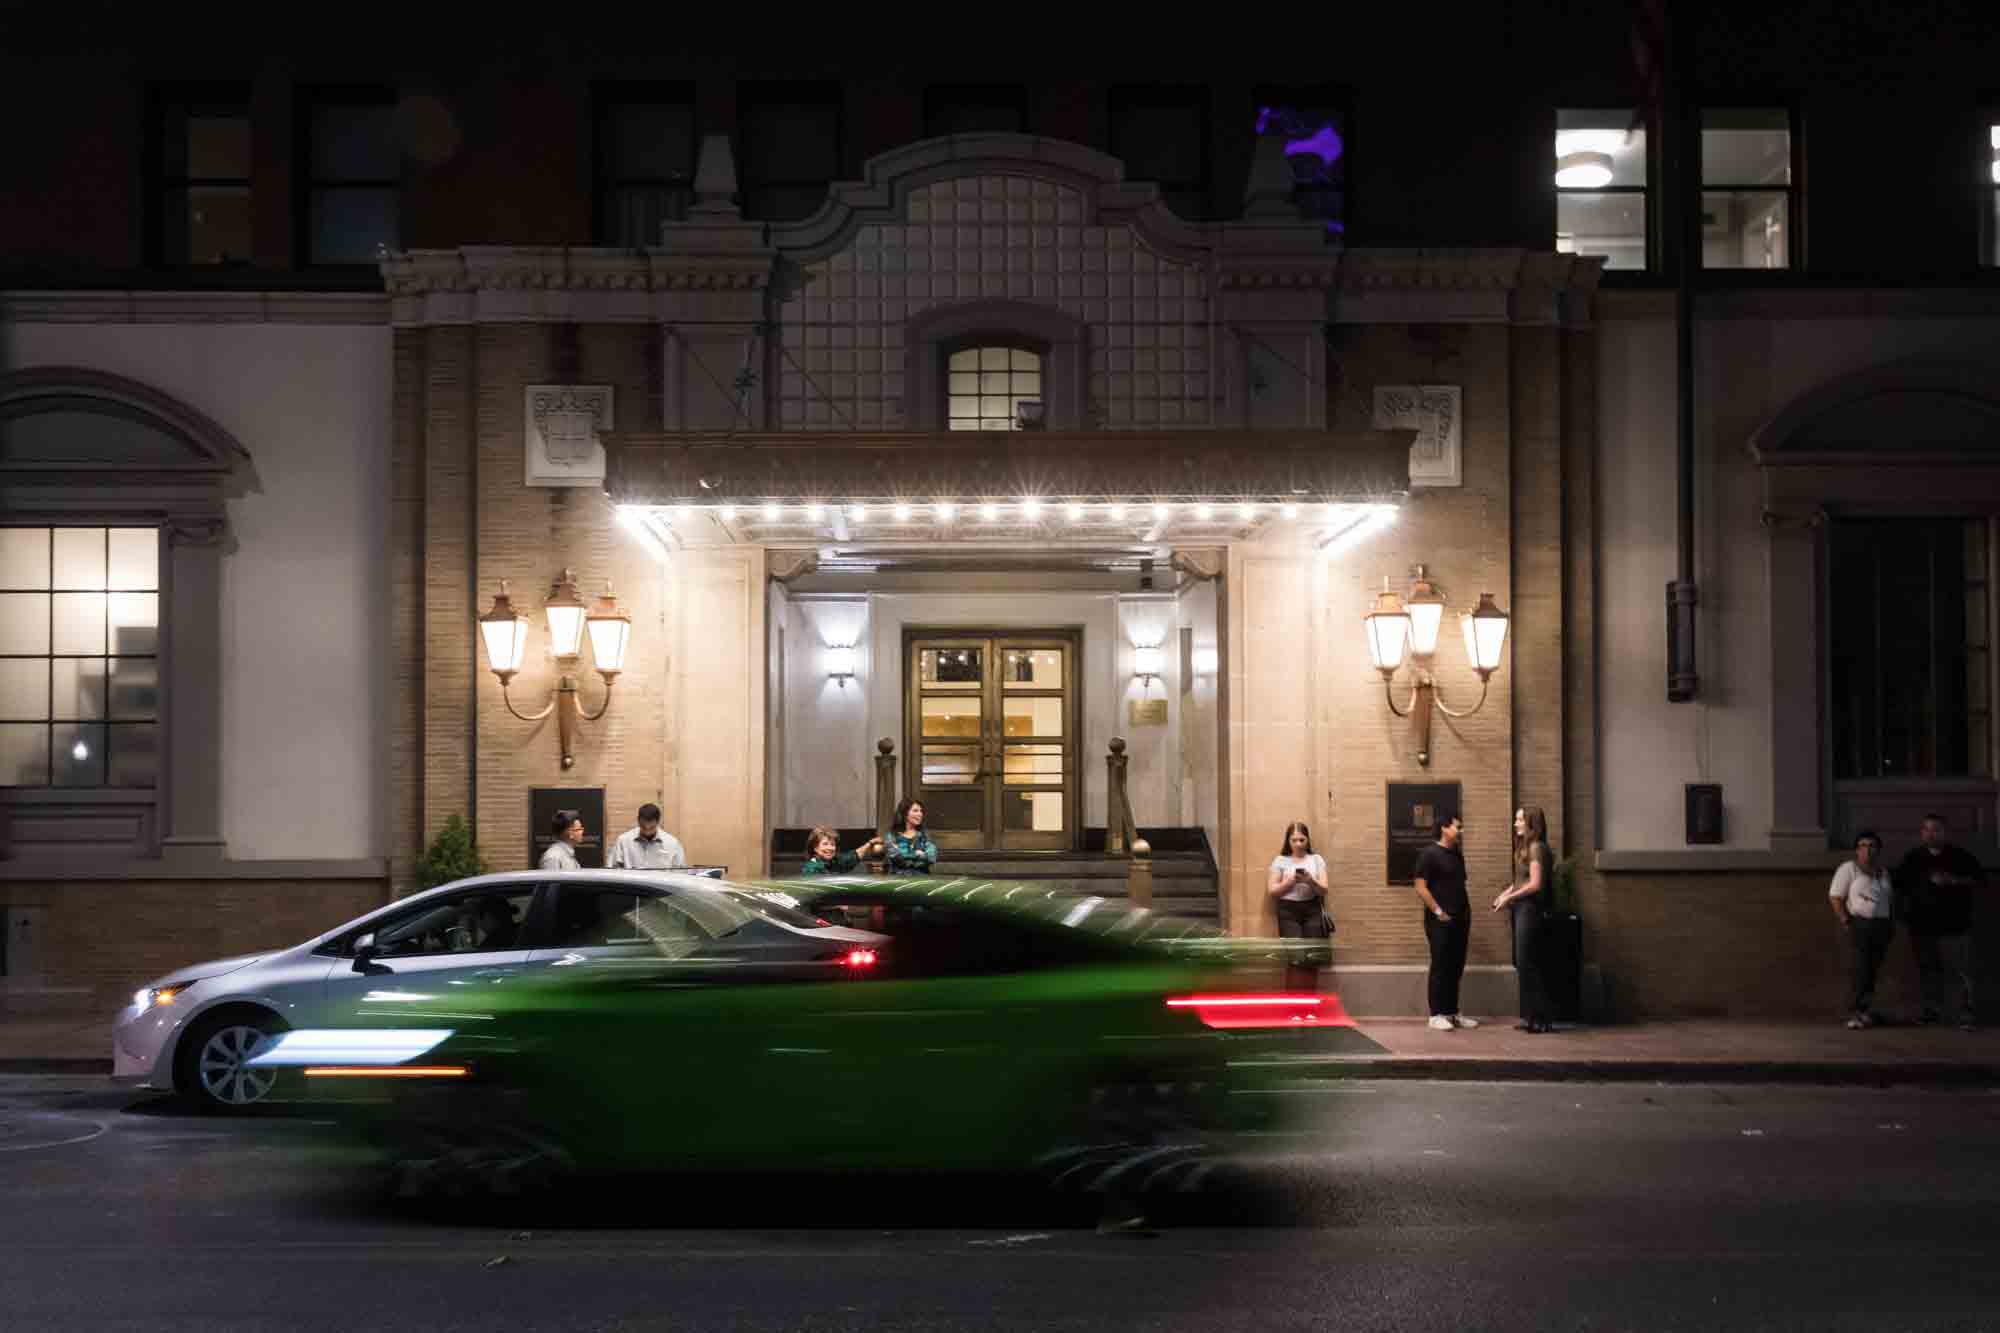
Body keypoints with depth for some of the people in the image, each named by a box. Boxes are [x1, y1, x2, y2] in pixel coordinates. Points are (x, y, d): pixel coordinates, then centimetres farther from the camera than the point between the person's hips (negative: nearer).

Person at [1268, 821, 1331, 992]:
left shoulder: (1316, 859, 8)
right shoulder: (1280, 860, 5)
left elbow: (1324, 890, 3)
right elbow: (1272, 890, 1)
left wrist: (1311, 881, -16)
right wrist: (1290, 881, -13)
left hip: (1312, 910, 2)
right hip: (1288, 911, -1)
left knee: (1312, 957, -4)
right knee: (1295, 957, -13)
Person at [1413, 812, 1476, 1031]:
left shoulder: (1457, 854, 15)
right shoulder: (1429, 854, -8)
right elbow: (1421, 887, -13)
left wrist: (1467, 913, 13)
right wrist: (1438, 912, -16)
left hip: (1459, 920, 7)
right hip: (1440, 921, -7)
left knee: (1456, 968, 9)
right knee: (1440, 967, -5)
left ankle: (1452, 1012, 16)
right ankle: (1437, 1015, -1)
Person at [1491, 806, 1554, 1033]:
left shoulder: (1536, 848, -12)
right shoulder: (1524, 848, 17)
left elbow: (1535, 884, -18)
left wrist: (1510, 897, -11)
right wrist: (1505, 894, 5)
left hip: (1530, 909, -10)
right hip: (1521, 910, 10)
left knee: (1527, 963, -8)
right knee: (1523, 964, 11)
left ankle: (1540, 1019, -5)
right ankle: (1531, 1017, 15)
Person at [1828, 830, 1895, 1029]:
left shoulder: (1883, 872, 18)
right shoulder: (1848, 869, -2)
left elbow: (1891, 899, 24)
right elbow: (1835, 897, -7)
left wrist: (1892, 922, 13)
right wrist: (1845, 920, -13)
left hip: (1881, 926, 6)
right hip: (1859, 925, -6)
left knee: (1872, 971, 8)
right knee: (1859, 971, -12)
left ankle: (1866, 1011, 17)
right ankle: (1855, 1014, -11)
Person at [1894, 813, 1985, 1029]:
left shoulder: (1960, 856, 3)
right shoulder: (1913, 858, 13)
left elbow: (1977, 878, 0)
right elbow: (1900, 885, 21)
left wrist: (1952, 880, -13)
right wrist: (1906, 904, 8)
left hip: (1954, 924, -4)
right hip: (1923, 924, 4)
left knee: (1962, 970, -8)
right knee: (1929, 969, 9)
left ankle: (1966, 1014, -6)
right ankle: (1932, 1009, 18)